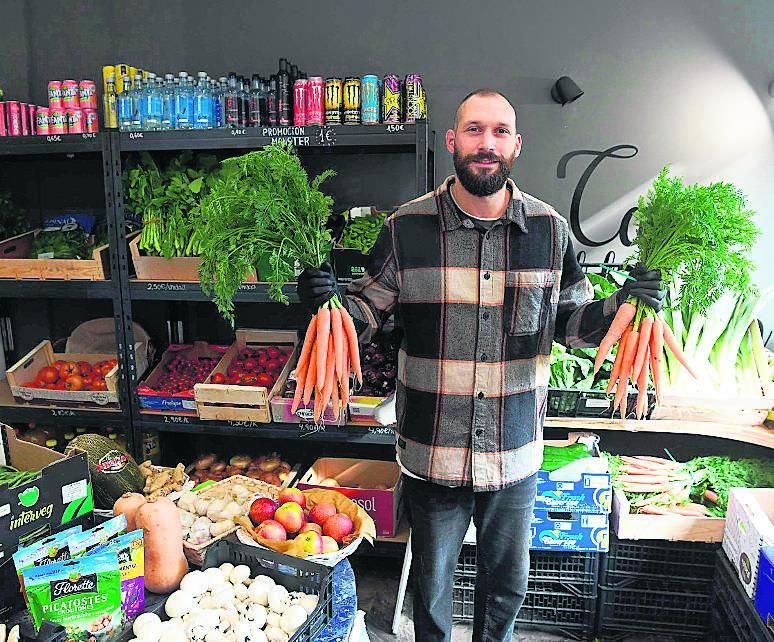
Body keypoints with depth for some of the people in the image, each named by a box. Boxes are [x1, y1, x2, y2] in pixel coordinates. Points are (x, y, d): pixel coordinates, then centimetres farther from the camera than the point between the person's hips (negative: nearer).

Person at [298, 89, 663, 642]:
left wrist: (623, 306, -12)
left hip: (516, 451, 2)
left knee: (508, 580, 22)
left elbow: (572, 322, 7)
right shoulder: (406, 228, -7)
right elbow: (371, 313, 2)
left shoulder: (550, 230, -2)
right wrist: (331, 300, -18)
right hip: (432, 449, -1)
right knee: (432, 579, 20)